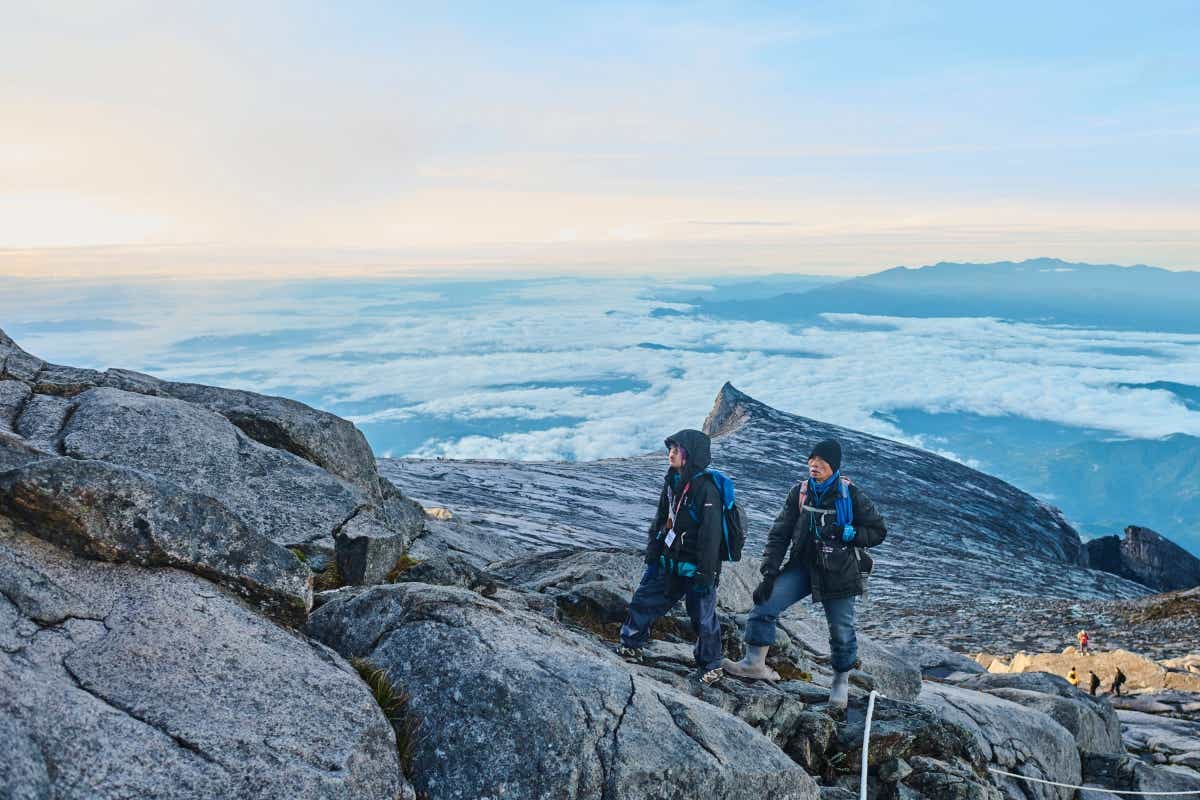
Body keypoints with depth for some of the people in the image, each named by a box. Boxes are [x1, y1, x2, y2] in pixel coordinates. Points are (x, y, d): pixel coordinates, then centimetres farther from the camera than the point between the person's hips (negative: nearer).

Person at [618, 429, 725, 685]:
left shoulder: (706, 489, -21)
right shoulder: (672, 482, 4)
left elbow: (711, 535, -20)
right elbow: (660, 520, 13)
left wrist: (705, 575, -19)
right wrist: (652, 555, 13)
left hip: (694, 567, -7)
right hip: (668, 562, 7)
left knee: (703, 618, 6)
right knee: (644, 601, 13)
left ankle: (711, 665, 25)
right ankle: (630, 646, 31)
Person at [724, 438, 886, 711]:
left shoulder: (851, 496, -9)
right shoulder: (799, 492, -2)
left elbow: (878, 532, -1)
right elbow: (779, 534, 0)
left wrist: (845, 533, -19)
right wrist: (769, 574, -8)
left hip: (838, 573, -2)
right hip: (803, 566, 2)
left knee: (841, 631, 7)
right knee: (765, 603, -15)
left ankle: (842, 681, 32)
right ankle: (755, 662, -5)